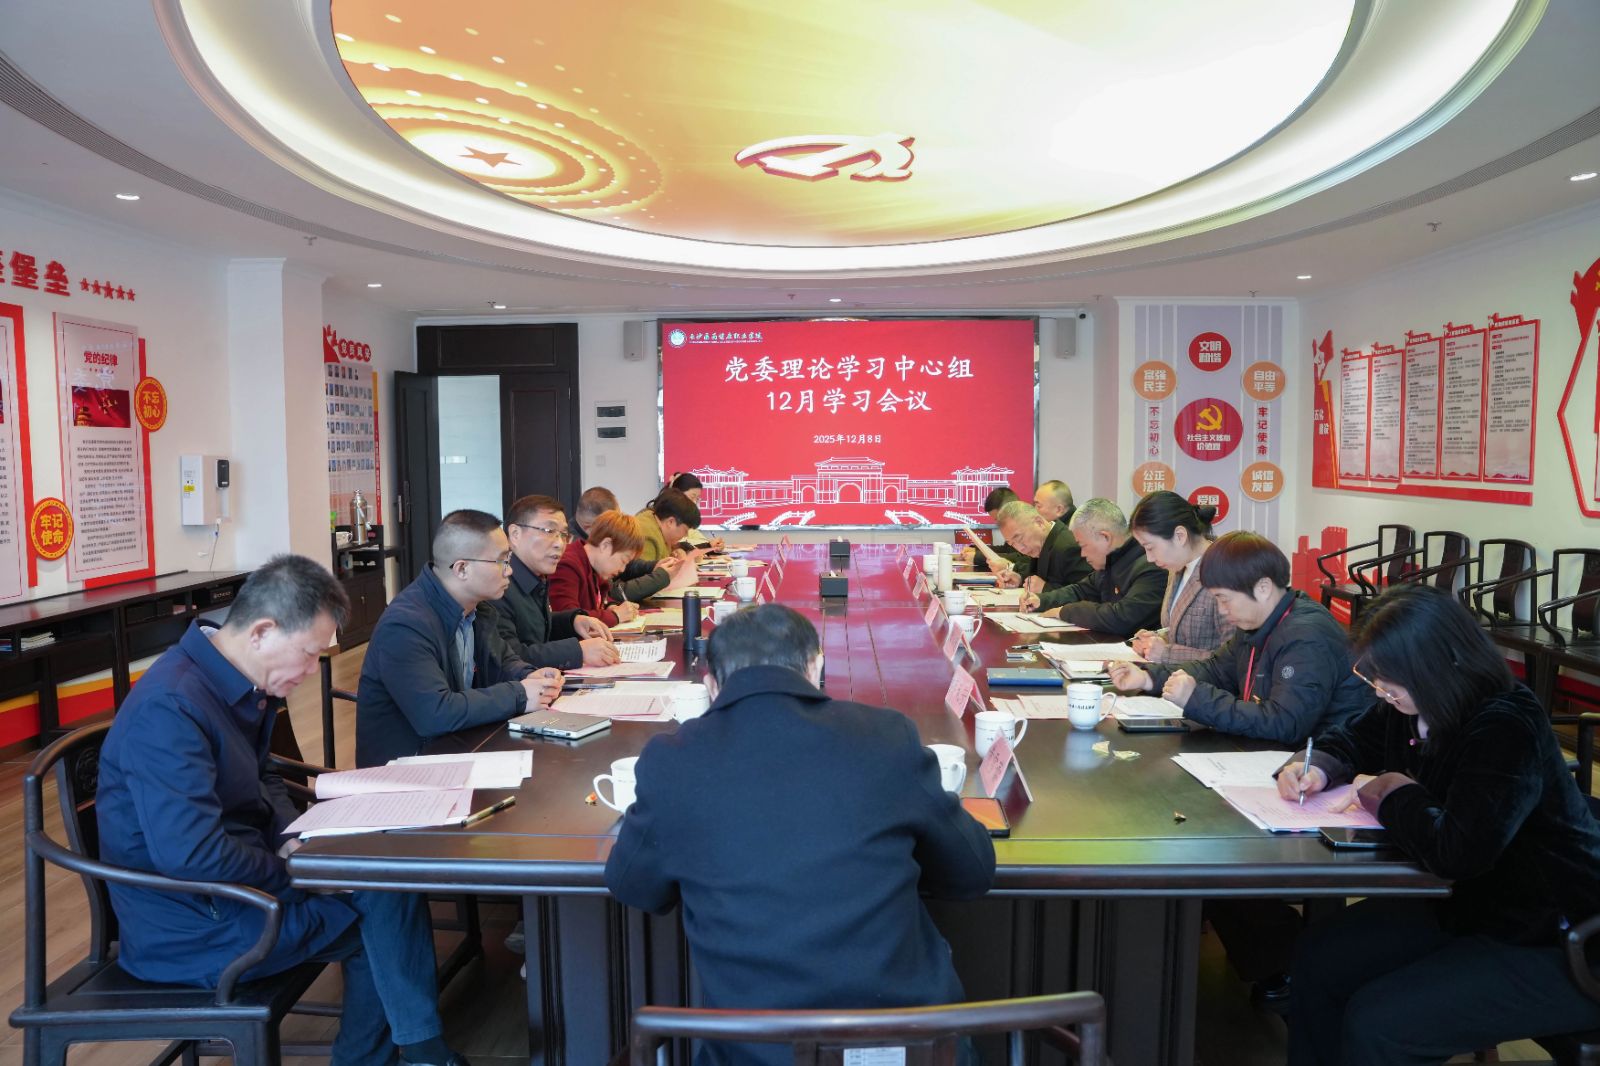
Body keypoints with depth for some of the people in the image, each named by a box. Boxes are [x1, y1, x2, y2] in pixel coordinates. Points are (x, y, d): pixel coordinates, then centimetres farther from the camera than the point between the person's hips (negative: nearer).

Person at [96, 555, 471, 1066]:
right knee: (387, 893, -11)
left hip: (234, 883, 9)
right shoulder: (170, 707, -28)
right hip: (191, 926, -9)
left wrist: (298, 840, -3)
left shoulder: (243, 683, 2)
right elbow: (192, 855, -33)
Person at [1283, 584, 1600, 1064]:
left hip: (1550, 950, -9)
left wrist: (1395, 796, -19)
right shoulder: (1409, 706, -3)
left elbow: (1457, 852, -38)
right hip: (1469, 904, 9)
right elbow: (1348, 738, 17)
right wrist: (1316, 768, -6)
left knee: (1375, 1024, -18)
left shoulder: (1508, 727, -28)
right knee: (1319, 957, 1)